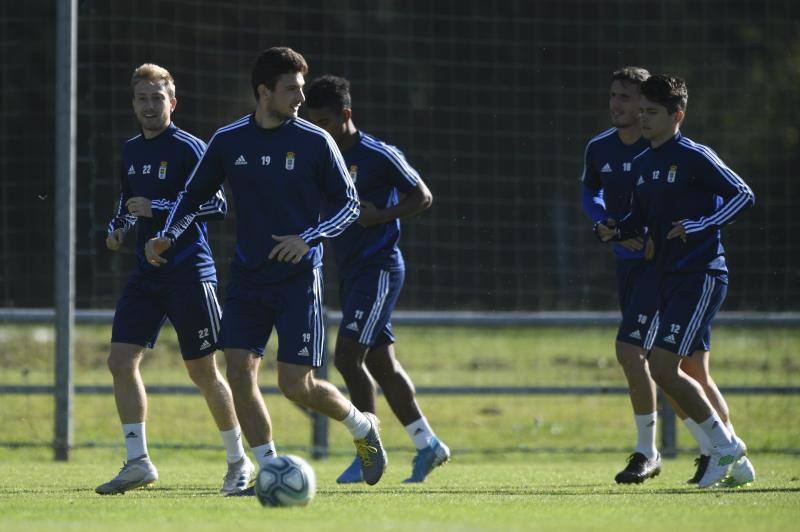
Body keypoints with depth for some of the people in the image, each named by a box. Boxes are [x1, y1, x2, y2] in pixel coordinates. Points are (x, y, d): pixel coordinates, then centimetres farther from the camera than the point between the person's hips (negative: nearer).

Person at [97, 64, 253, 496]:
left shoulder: (188, 148, -10)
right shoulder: (131, 151, 12)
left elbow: (217, 205, -16)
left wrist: (158, 208, -21)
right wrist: (117, 227, 8)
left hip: (189, 274, -7)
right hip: (146, 275, 7)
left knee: (202, 371, -1)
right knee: (121, 359, -6)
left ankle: (239, 461, 15)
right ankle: (138, 463, -1)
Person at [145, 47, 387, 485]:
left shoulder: (315, 142, -6)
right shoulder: (228, 140, 2)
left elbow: (349, 204, 0)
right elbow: (193, 194, 13)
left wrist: (309, 238, -16)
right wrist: (168, 235, -3)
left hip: (299, 278, -3)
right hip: (248, 277, 3)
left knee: (296, 384, -7)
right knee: (239, 372, -9)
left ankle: (362, 427, 22)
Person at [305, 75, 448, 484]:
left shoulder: (379, 156, -11)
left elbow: (423, 197, -6)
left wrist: (381, 215, -19)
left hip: (379, 268, -8)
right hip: (349, 272, 8)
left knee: (347, 356, -15)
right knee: (381, 363, 11)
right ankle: (427, 445, 20)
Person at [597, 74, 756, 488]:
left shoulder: (695, 158, -10)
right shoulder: (643, 164, 13)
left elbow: (743, 195, -11)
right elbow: (639, 218, 21)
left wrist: (698, 227, -20)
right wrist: (616, 230, 0)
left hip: (701, 276, -9)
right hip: (669, 279, 9)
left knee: (663, 366, -15)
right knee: (694, 373, 11)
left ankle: (724, 445, -2)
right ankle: (737, 463, 19)